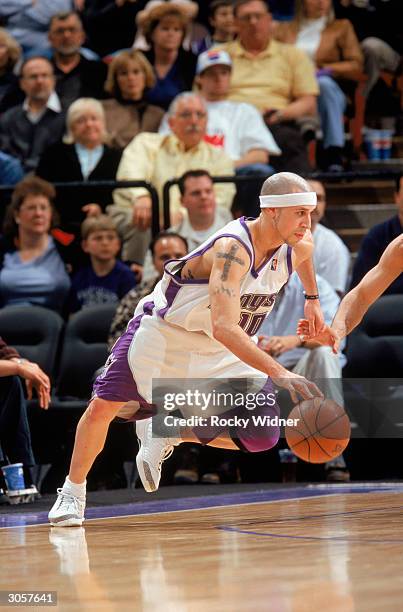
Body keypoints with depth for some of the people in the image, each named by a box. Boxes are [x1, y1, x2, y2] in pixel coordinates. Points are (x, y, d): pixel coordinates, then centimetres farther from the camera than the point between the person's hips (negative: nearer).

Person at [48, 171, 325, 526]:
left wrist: (313, 299, 24)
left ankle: (165, 433, 11)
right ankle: (73, 492, 17)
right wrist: (279, 374, -54)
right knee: (103, 406, -7)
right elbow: (224, 328, -47)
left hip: (222, 350, 6)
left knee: (262, 436, -9)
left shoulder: (299, 246, -13)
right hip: (164, 331, -6)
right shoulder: (232, 248, -36)